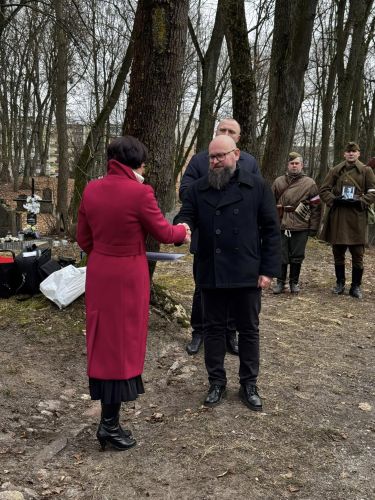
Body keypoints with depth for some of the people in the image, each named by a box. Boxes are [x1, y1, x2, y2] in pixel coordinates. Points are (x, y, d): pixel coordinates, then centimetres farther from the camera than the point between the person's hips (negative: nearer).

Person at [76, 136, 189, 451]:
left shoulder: (91, 190, 1)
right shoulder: (140, 192, -16)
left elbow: (83, 238, 8)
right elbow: (162, 232, -5)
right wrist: (183, 232, 15)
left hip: (98, 273, 6)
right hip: (128, 275, -6)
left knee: (102, 340, 16)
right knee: (122, 342, 5)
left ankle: (108, 418, 28)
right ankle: (110, 424, 13)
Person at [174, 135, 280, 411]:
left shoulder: (257, 186, -1)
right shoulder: (198, 188, 5)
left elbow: (271, 230, -1)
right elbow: (186, 216, 0)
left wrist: (269, 270, -6)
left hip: (247, 274, -1)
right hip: (211, 274, 2)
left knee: (249, 330, 11)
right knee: (213, 328, 11)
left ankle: (249, 384, 26)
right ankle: (217, 382, 27)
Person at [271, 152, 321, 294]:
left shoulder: (310, 184, 2)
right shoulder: (278, 182, 7)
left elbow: (316, 207, 2)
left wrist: (313, 227, -2)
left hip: (301, 227, -1)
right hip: (281, 225, 1)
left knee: (297, 256, 7)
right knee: (281, 255, 5)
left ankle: (294, 282, 21)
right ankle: (280, 282, 17)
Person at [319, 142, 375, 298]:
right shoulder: (335, 170, 8)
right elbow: (324, 190, 7)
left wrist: (360, 201, -14)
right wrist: (334, 200, -10)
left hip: (357, 218, -1)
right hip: (337, 218, 2)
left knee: (357, 254, 1)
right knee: (338, 252, 9)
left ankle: (356, 286, 13)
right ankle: (340, 283, 23)